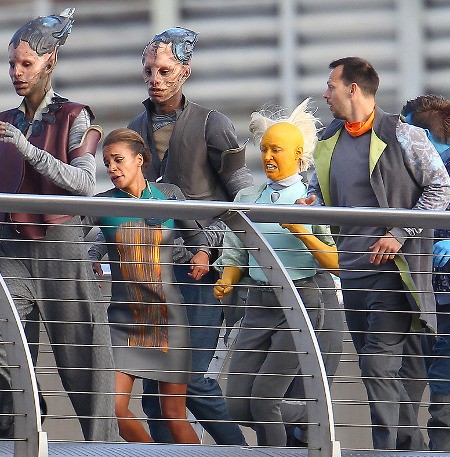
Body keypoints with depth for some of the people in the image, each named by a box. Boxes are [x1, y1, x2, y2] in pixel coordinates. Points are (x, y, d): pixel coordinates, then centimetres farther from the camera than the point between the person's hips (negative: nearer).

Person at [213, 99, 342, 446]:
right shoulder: (247, 199, 13)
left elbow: (337, 263, -6)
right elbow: (235, 252, 16)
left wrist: (302, 233, -19)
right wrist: (226, 281, -4)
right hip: (259, 303, 6)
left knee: (263, 399, -13)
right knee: (239, 407, 0)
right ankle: (315, 418, 25)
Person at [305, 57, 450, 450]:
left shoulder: (401, 135, -8)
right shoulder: (330, 140, 13)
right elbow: (319, 188, 27)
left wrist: (400, 234, -13)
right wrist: (309, 205, 2)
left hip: (393, 266, -8)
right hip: (352, 266, 8)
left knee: (379, 365, -13)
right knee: (373, 366, 11)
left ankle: (385, 451, -11)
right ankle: (413, 447, 22)